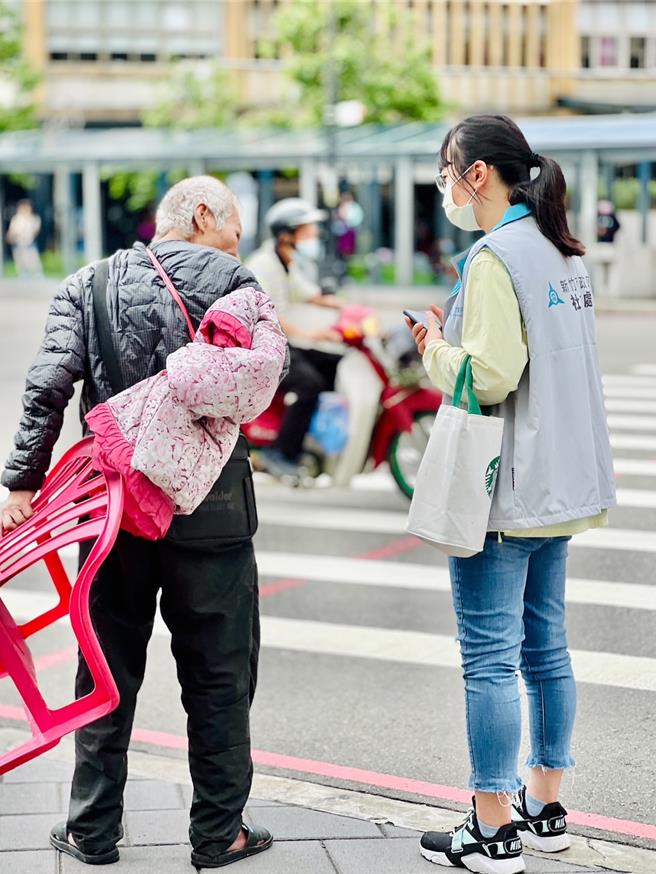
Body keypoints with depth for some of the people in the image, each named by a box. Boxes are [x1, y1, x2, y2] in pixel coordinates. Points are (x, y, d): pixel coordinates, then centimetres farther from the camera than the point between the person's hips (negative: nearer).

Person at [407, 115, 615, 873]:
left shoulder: (495, 258, -16)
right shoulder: (561, 252, 12)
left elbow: (487, 378, -23)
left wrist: (435, 348, -5)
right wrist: (457, 338, 10)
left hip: (503, 490, -9)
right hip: (559, 484, 9)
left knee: (489, 657, -2)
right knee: (543, 646, 15)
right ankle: (545, 809, 24)